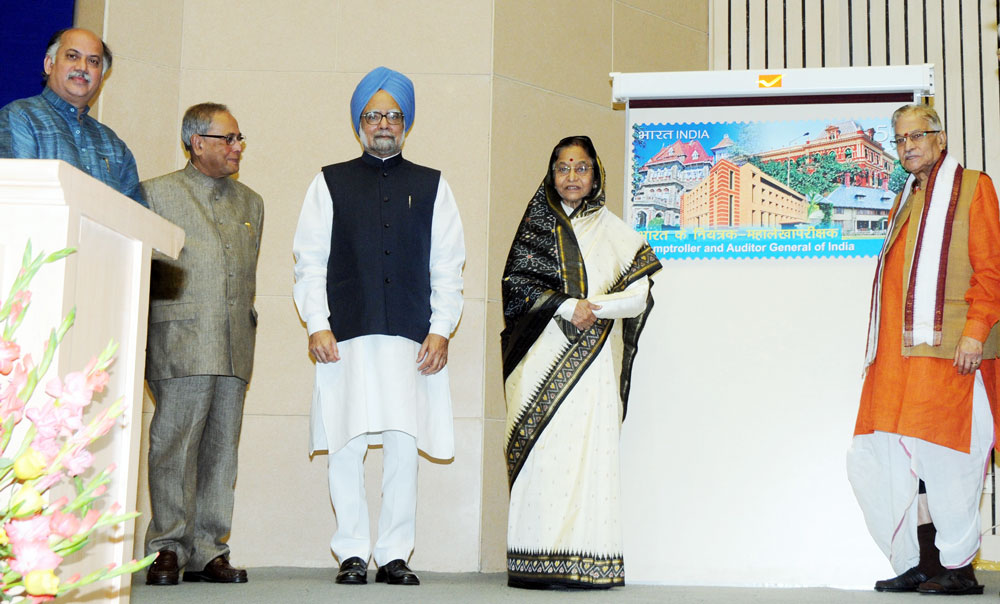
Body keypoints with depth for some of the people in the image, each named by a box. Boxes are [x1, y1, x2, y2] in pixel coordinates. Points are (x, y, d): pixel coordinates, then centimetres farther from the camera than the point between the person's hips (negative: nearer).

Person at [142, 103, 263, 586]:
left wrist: (249, 328, 15)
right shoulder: (158, 193, 7)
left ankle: (208, 551, 8)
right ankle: (168, 549, 1)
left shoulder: (250, 203, 21)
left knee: (221, 449, 3)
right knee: (175, 444, -7)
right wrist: (140, 340, -2)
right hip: (181, 344, -4)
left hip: (235, 348, 4)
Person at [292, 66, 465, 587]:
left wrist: (441, 330, 0)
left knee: (403, 444, -3)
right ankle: (352, 553, 8)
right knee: (346, 446, -2)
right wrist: (317, 325, -3)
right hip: (346, 337, 0)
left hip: (411, 338, 0)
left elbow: (448, 267, 11)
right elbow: (310, 261, 9)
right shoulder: (331, 183, 14)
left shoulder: (432, 186, 16)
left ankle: (395, 554, 6)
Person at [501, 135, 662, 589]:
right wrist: (568, 307, -10)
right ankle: (536, 563, -4)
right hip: (541, 356, 0)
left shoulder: (613, 231, 12)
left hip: (592, 360, 0)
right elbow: (517, 284, 1)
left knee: (590, 450, -7)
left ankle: (588, 563, -7)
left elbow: (639, 297, 6)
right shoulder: (536, 224, 13)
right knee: (541, 451, -6)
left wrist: (596, 306, -10)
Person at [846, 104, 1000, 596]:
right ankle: (919, 565, 10)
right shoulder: (905, 201, 25)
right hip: (897, 352, 7)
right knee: (894, 459, 3)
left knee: (942, 456, -6)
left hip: (947, 350, -7)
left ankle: (958, 568, 3)